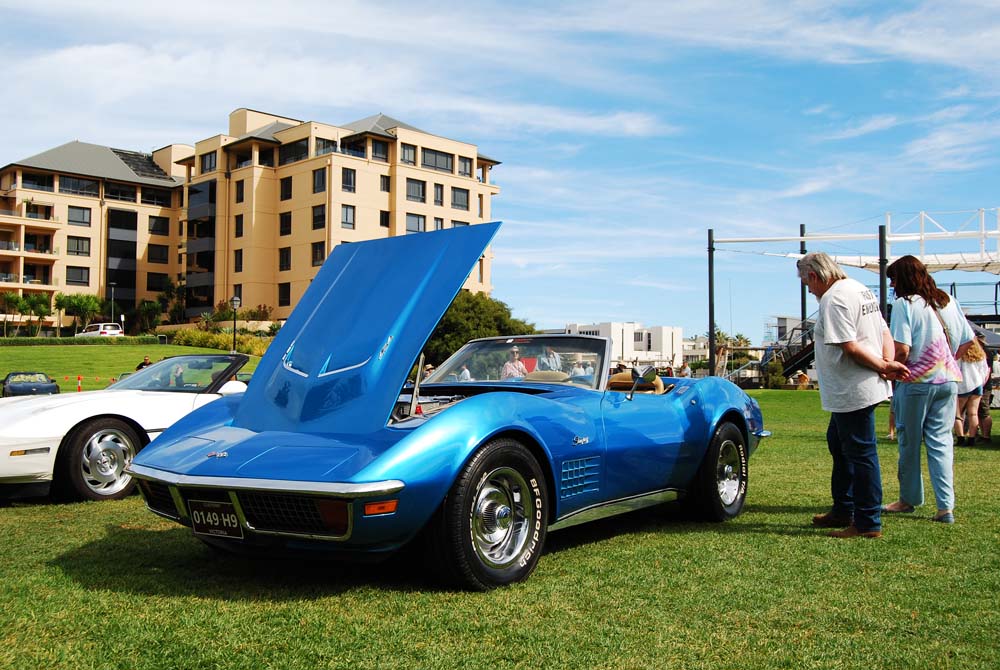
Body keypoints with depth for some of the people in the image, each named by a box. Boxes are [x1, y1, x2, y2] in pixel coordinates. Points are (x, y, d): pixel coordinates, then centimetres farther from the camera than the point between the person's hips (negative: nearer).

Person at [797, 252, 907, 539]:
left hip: (852, 393, -11)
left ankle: (868, 523, 5)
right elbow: (884, 333, 14)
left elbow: (849, 346, -23)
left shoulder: (832, 299, -17)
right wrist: (887, 363, -1)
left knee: (861, 454, -3)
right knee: (839, 445, 22)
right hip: (859, 390, 11)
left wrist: (883, 367, -14)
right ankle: (843, 510, 32)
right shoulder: (861, 289, 15)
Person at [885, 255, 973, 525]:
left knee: (909, 442, 9)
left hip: (916, 381, -5)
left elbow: (901, 350, -19)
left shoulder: (904, 304, -11)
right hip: (948, 381, 5)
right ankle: (946, 506, 2)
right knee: (941, 441, 8)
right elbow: (967, 342, 12)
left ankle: (909, 499, 22)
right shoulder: (949, 302, 8)